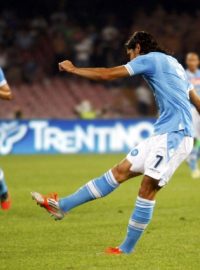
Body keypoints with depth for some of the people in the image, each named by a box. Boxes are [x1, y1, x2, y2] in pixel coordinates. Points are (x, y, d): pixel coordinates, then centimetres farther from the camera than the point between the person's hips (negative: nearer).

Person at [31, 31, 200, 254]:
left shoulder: (151, 59, -3)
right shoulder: (171, 63, 24)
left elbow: (108, 74, -5)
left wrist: (73, 69, 6)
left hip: (175, 135, -9)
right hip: (163, 134, 9)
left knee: (148, 188, -10)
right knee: (121, 171, 5)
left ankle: (127, 249, -9)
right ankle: (61, 206, 3)